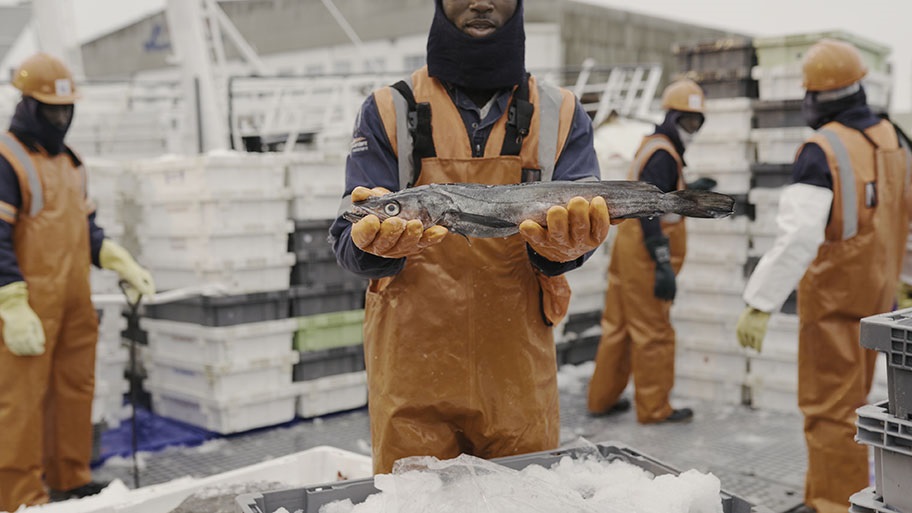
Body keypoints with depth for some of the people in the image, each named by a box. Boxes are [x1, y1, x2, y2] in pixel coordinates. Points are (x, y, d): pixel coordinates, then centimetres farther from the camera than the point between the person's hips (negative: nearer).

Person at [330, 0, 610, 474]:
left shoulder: (560, 114, 8)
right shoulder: (390, 110, 3)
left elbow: (579, 219, -4)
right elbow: (346, 240, -5)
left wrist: (565, 244, -28)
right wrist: (373, 242, -28)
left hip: (519, 374, 2)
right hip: (414, 371, -1)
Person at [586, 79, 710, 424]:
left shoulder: (653, 146, 14)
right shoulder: (663, 155, -15)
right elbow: (649, 213, -24)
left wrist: (689, 191, 23)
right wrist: (663, 266, -27)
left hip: (629, 246, 10)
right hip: (646, 255, -10)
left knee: (618, 327, 15)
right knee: (653, 332, 1)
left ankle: (602, 399, 24)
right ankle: (654, 408, 11)